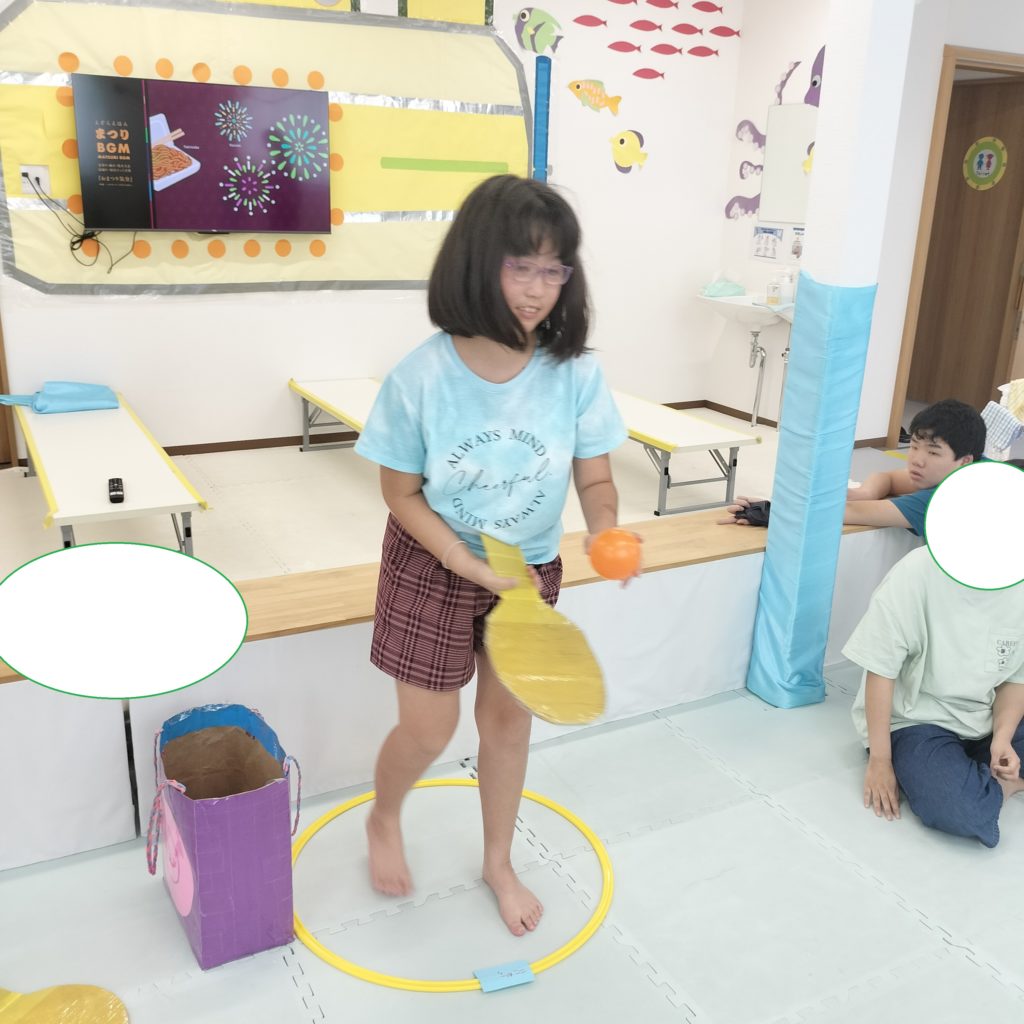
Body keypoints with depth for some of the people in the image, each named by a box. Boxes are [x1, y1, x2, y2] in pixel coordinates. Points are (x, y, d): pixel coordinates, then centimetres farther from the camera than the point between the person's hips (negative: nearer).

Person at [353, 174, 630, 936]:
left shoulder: (575, 373, -18)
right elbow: (402, 495, -14)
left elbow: (595, 480, -10)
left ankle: (499, 861, 41)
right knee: (429, 729, 7)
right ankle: (383, 821, 43)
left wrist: (606, 533, -32)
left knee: (508, 718, 16)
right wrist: (473, 566, -23)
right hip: (432, 569, -2)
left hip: (532, 570, 3)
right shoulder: (422, 377, -23)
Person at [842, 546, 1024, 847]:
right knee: (958, 809, -33)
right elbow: (881, 670, -15)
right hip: (915, 720, -4)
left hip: (987, 721, 5)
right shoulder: (918, 572, -21)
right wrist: (879, 760, -13)